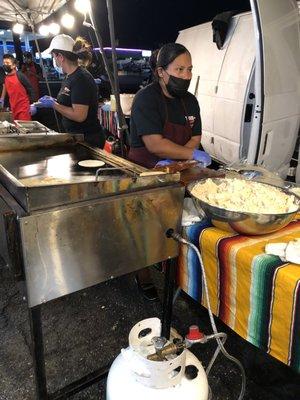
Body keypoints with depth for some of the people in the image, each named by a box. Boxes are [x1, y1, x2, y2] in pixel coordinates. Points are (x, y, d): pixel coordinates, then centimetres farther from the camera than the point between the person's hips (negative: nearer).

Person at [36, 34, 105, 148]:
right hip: (75, 137, 9)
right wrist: (53, 101, 5)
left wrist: (53, 104, -15)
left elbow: (79, 116, -25)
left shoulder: (81, 79, -19)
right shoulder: (70, 77, 10)